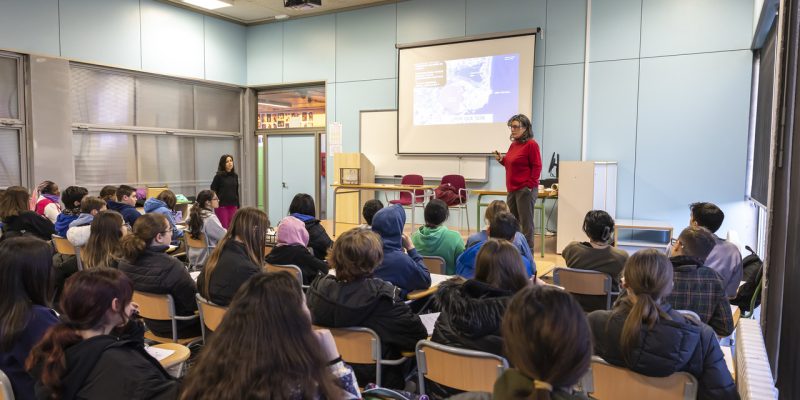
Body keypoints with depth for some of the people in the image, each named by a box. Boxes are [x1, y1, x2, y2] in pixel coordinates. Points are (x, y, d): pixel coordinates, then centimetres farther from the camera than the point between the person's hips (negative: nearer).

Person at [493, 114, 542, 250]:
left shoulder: (531, 144, -9)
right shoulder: (513, 144, 14)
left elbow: (537, 167, -12)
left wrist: (529, 185, -16)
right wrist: (501, 159, 5)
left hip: (525, 190, -8)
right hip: (512, 189, 9)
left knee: (526, 223, -2)